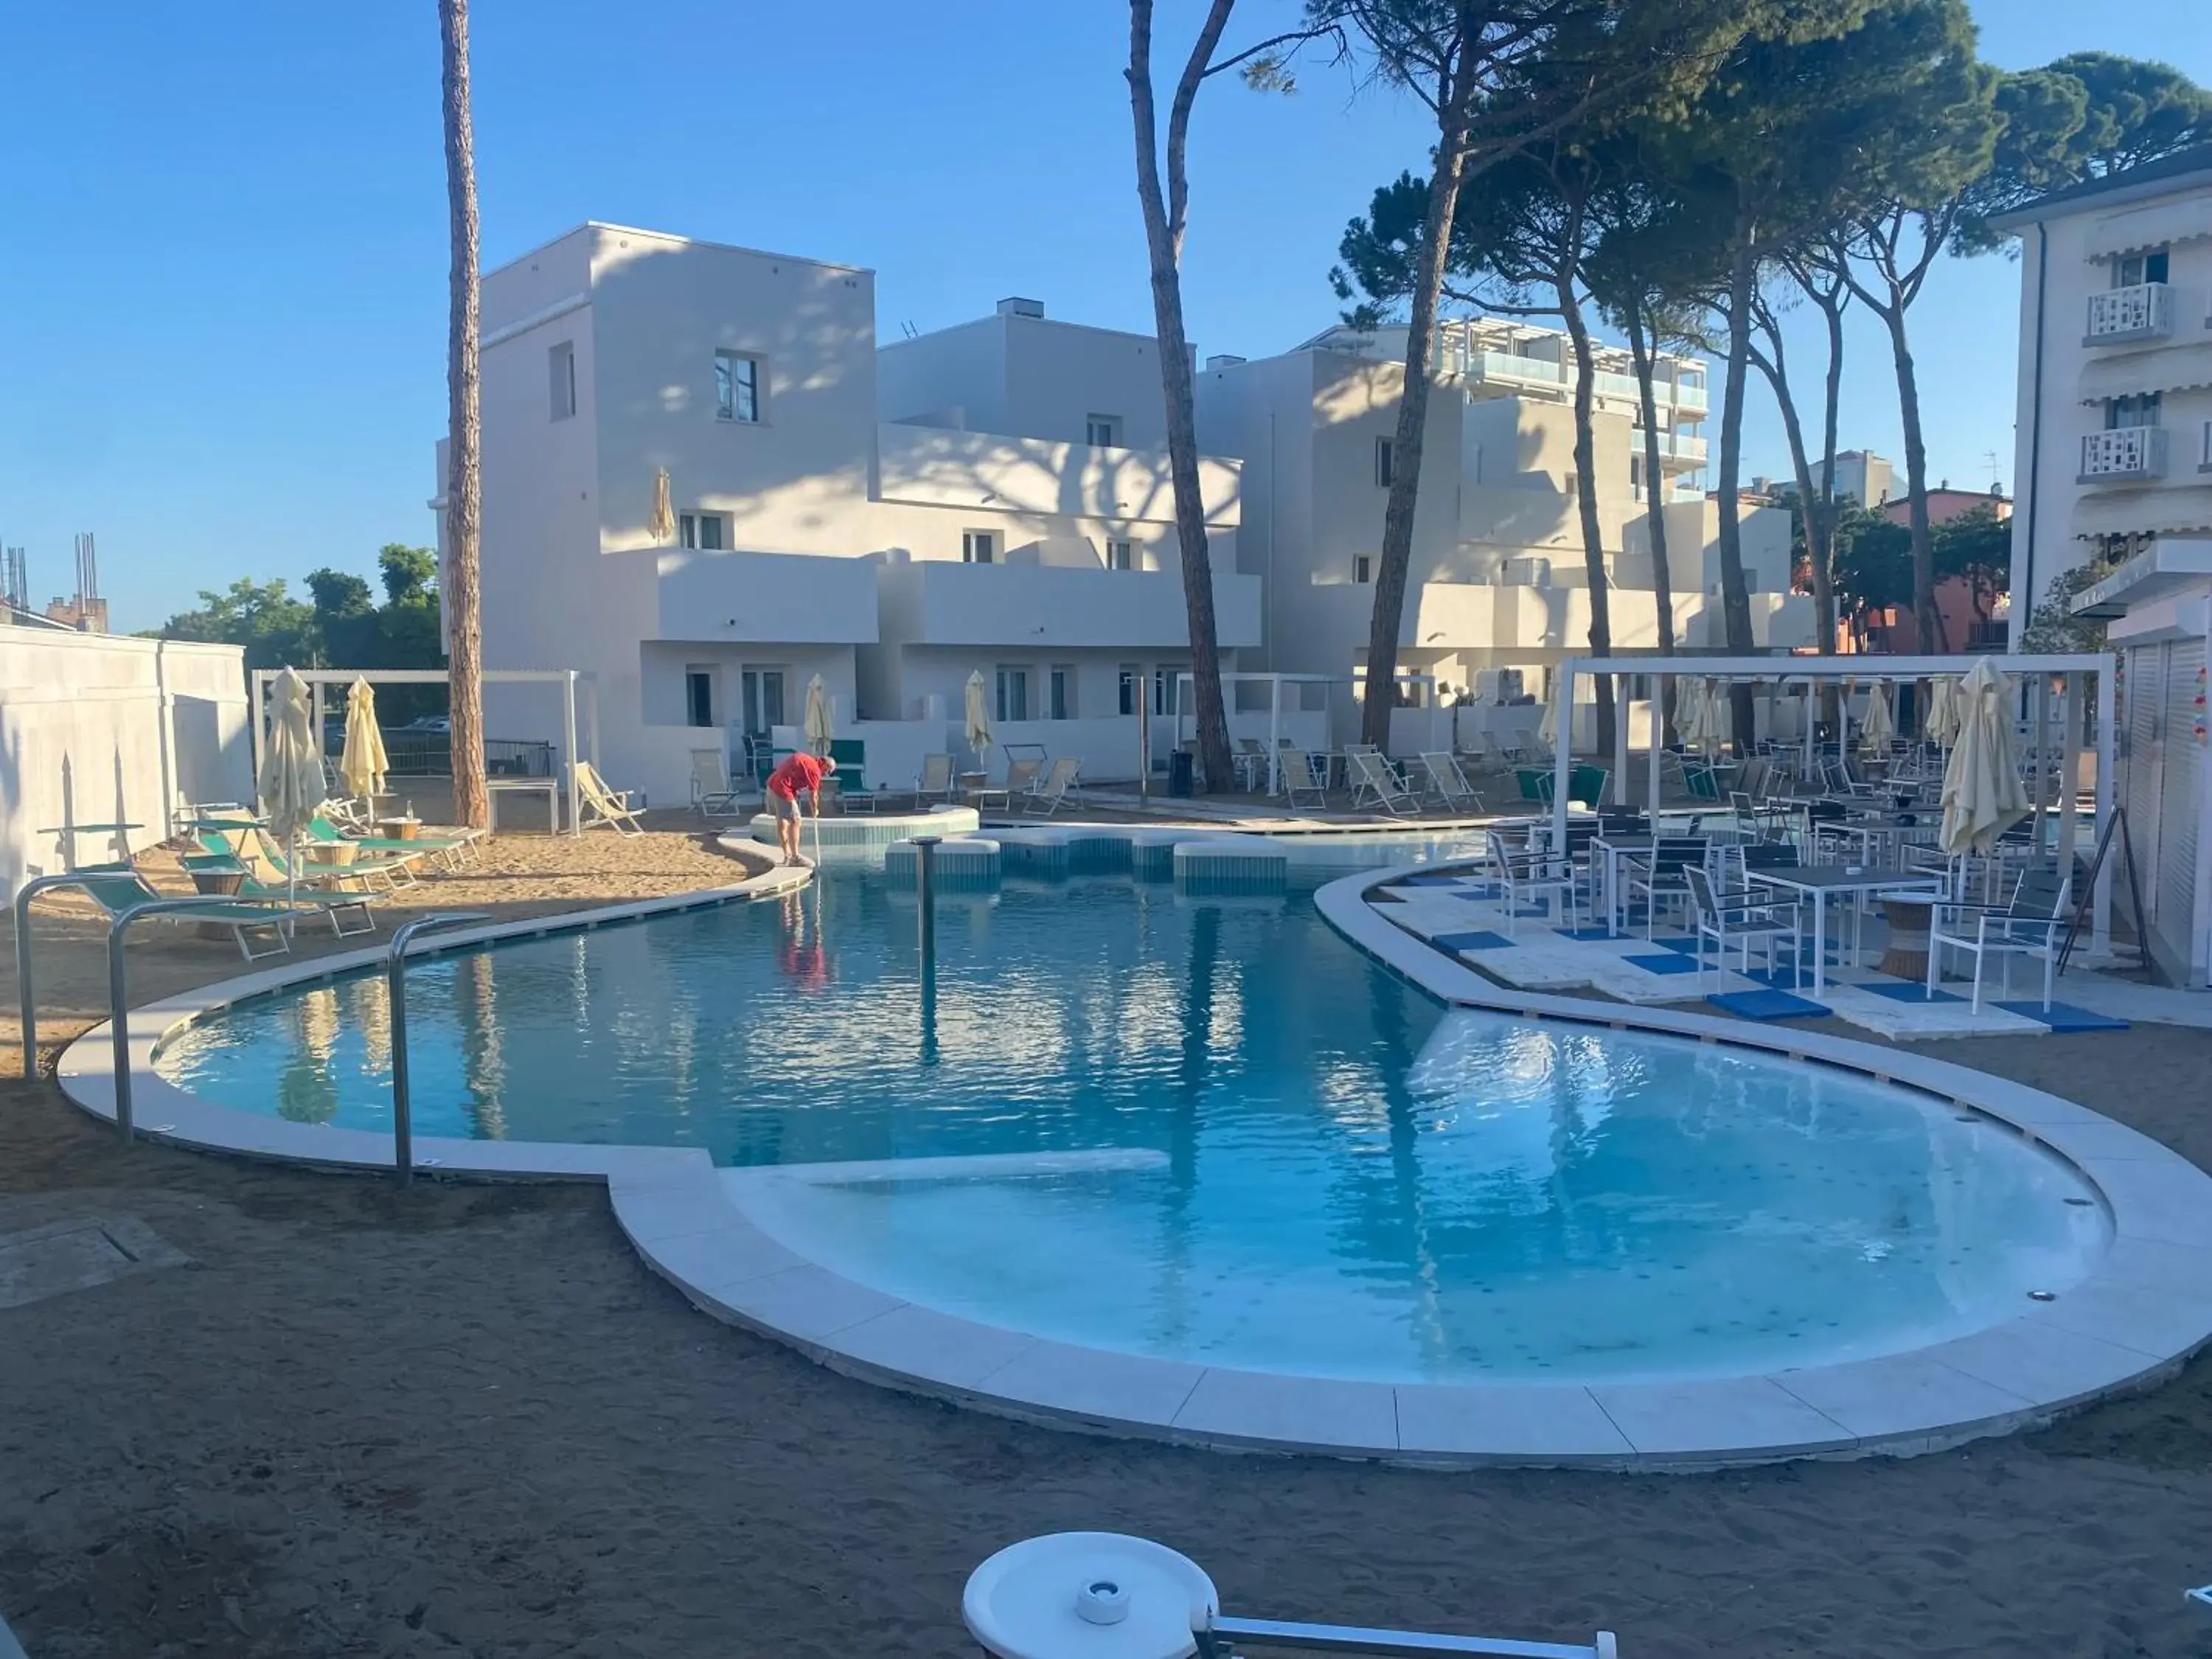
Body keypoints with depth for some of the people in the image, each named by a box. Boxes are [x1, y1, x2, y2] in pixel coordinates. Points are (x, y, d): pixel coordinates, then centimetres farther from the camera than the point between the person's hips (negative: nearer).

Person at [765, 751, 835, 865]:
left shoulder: (806, 757, 14)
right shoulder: (814, 770, -11)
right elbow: (813, 795, -4)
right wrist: (815, 810, 11)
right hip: (783, 789, -10)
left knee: (781, 821, 16)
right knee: (795, 821, -4)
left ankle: (787, 855, 26)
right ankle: (795, 857, -1)